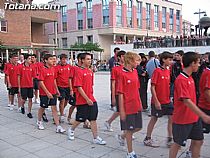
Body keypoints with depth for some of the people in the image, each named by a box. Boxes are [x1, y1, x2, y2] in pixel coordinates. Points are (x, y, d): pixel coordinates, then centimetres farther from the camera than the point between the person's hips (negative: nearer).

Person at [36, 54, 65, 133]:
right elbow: (41, 82, -16)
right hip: (44, 93, -5)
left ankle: (58, 127, 0)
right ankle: (39, 122, 38)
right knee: (42, 107, 13)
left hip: (53, 92, 5)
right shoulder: (43, 69, -13)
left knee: (54, 108, 2)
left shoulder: (53, 69, 6)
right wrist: (47, 92, -19)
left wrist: (57, 90, 14)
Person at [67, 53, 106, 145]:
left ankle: (96, 138, 11)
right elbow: (79, 87, -17)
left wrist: (91, 96, 14)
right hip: (82, 100, -6)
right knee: (80, 119, 8)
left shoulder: (90, 72, 10)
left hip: (91, 100, 7)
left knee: (93, 119, 5)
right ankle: (71, 130, 35)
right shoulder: (79, 72, -13)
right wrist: (87, 99, -19)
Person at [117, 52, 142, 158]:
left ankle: (122, 137, 39)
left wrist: (140, 103, 14)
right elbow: (120, 93, -15)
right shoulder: (123, 74, -16)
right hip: (128, 107, -7)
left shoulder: (135, 72, 6)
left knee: (138, 127, 16)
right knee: (129, 129, 6)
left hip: (136, 106, 7)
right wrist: (121, 110, -14)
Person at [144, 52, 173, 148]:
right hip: (158, 101, -7)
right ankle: (147, 139, 22)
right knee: (154, 119, 6)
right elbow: (152, 87, -16)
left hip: (167, 101, 7)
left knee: (172, 118, 5)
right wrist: (156, 101, -18)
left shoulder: (168, 71, 6)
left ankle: (170, 139, 18)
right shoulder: (157, 71, -15)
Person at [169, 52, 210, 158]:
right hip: (182, 119, -8)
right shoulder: (181, 80, -22)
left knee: (198, 141, 15)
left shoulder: (190, 78, 6)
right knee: (178, 143, 8)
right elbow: (186, 101, -27)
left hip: (194, 117, 9)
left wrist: (199, 115, 18)